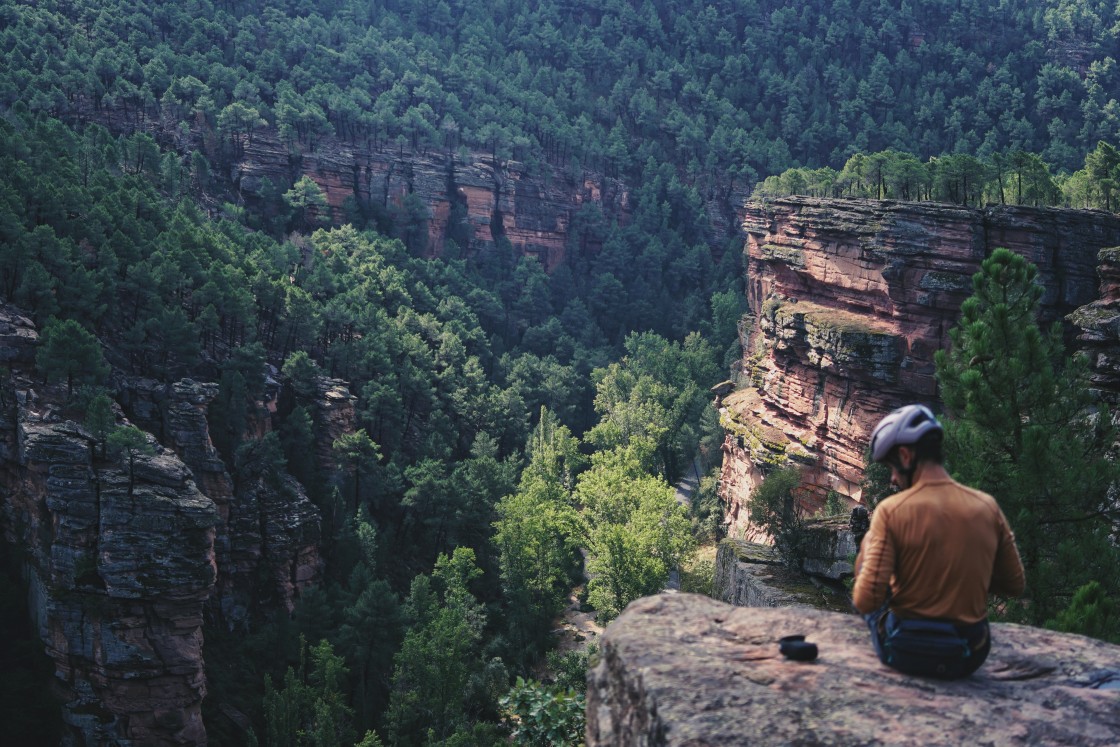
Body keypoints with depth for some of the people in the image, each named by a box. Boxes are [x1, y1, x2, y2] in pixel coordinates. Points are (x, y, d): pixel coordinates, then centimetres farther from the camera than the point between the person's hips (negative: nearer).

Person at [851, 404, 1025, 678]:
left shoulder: (891, 511, -17)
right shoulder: (988, 506, -6)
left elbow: (865, 601, -20)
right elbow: (1015, 586, 3)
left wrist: (867, 551, -1)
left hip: (905, 653, -4)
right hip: (970, 657, 4)